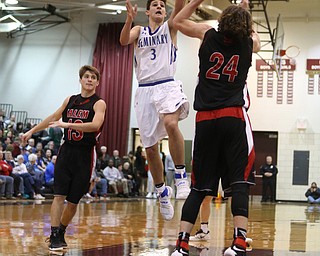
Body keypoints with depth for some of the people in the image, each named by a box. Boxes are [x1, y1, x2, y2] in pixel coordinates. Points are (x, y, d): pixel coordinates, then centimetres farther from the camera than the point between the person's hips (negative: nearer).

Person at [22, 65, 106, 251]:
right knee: (59, 195, -8)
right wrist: (32, 131, 26)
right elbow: (53, 118, 24)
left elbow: (95, 125, -25)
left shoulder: (98, 103, -6)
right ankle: (54, 237, -5)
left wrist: (67, 124, -29)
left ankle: (61, 233, 24)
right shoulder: (70, 100, 10)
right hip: (66, 151, 3)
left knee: (73, 200, 4)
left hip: (84, 155, -3)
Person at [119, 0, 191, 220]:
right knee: (150, 148, 5)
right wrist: (129, 19, -24)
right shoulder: (139, 31, 15)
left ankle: (181, 175, -25)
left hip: (167, 85, -3)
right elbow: (123, 40, -6)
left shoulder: (170, 27, 11)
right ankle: (162, 192, 23)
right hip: (145, 90, 3)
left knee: (170, 123, -35)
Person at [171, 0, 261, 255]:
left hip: (205, 119, 2)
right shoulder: (250, 42, 7)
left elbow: (178, 21, 26)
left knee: (199, 186, 8)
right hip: (234, 117, -2)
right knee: (239, 182, -6)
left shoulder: (209, 34, 7)